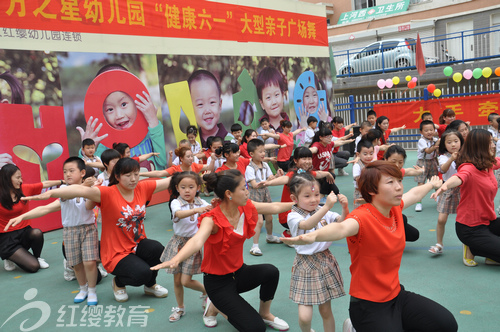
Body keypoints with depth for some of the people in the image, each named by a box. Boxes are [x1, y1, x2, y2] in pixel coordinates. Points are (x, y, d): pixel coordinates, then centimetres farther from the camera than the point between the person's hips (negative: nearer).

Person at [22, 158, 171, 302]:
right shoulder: (108, 193, -18)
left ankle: (150, 285, 5)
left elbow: (169, 181, 3)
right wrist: (50, 193, -49)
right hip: (116, 253, -5)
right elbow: (82, 190, -35)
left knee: (157, 248, -27)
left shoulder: (142, 188, -2)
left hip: (139, 244, 5)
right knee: (142, 273, -28)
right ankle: (118, 283, 11)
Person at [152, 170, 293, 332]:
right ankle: (215, 307, 11)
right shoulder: (212, 219, -27)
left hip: (239, 272, 6)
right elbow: (197, 241, -46)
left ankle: (265, 313, 6)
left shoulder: (246, 208, -8)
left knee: (271, 271, -23)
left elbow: (275, 207, 3)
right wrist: (175, 259, -65)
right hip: (218, 281, -6)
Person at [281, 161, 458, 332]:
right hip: (369, 305, -8)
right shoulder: (363, 217, -27)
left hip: (396, 295, 8)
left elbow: (415, 193, 21)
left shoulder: (395, 208, -2)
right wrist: (313, 236, -71)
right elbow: (341, 228, -50)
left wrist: (431, 184, 41)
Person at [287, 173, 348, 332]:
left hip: (326, 262, 4)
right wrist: (327, 206, -41)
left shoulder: (322, 211, 2)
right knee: (304, 317, -5)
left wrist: (345, 208, -25)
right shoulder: (293, 216, -12)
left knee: (326, 310, 13)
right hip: (306, 265, -3)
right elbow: (307, 225, -32)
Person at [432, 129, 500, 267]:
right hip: (470, 228, -9)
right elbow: (460, 177, -46)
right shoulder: (469, 168, -23)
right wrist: (445, 186, -68)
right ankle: (472, 250, 3)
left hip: (489, 221, 9)